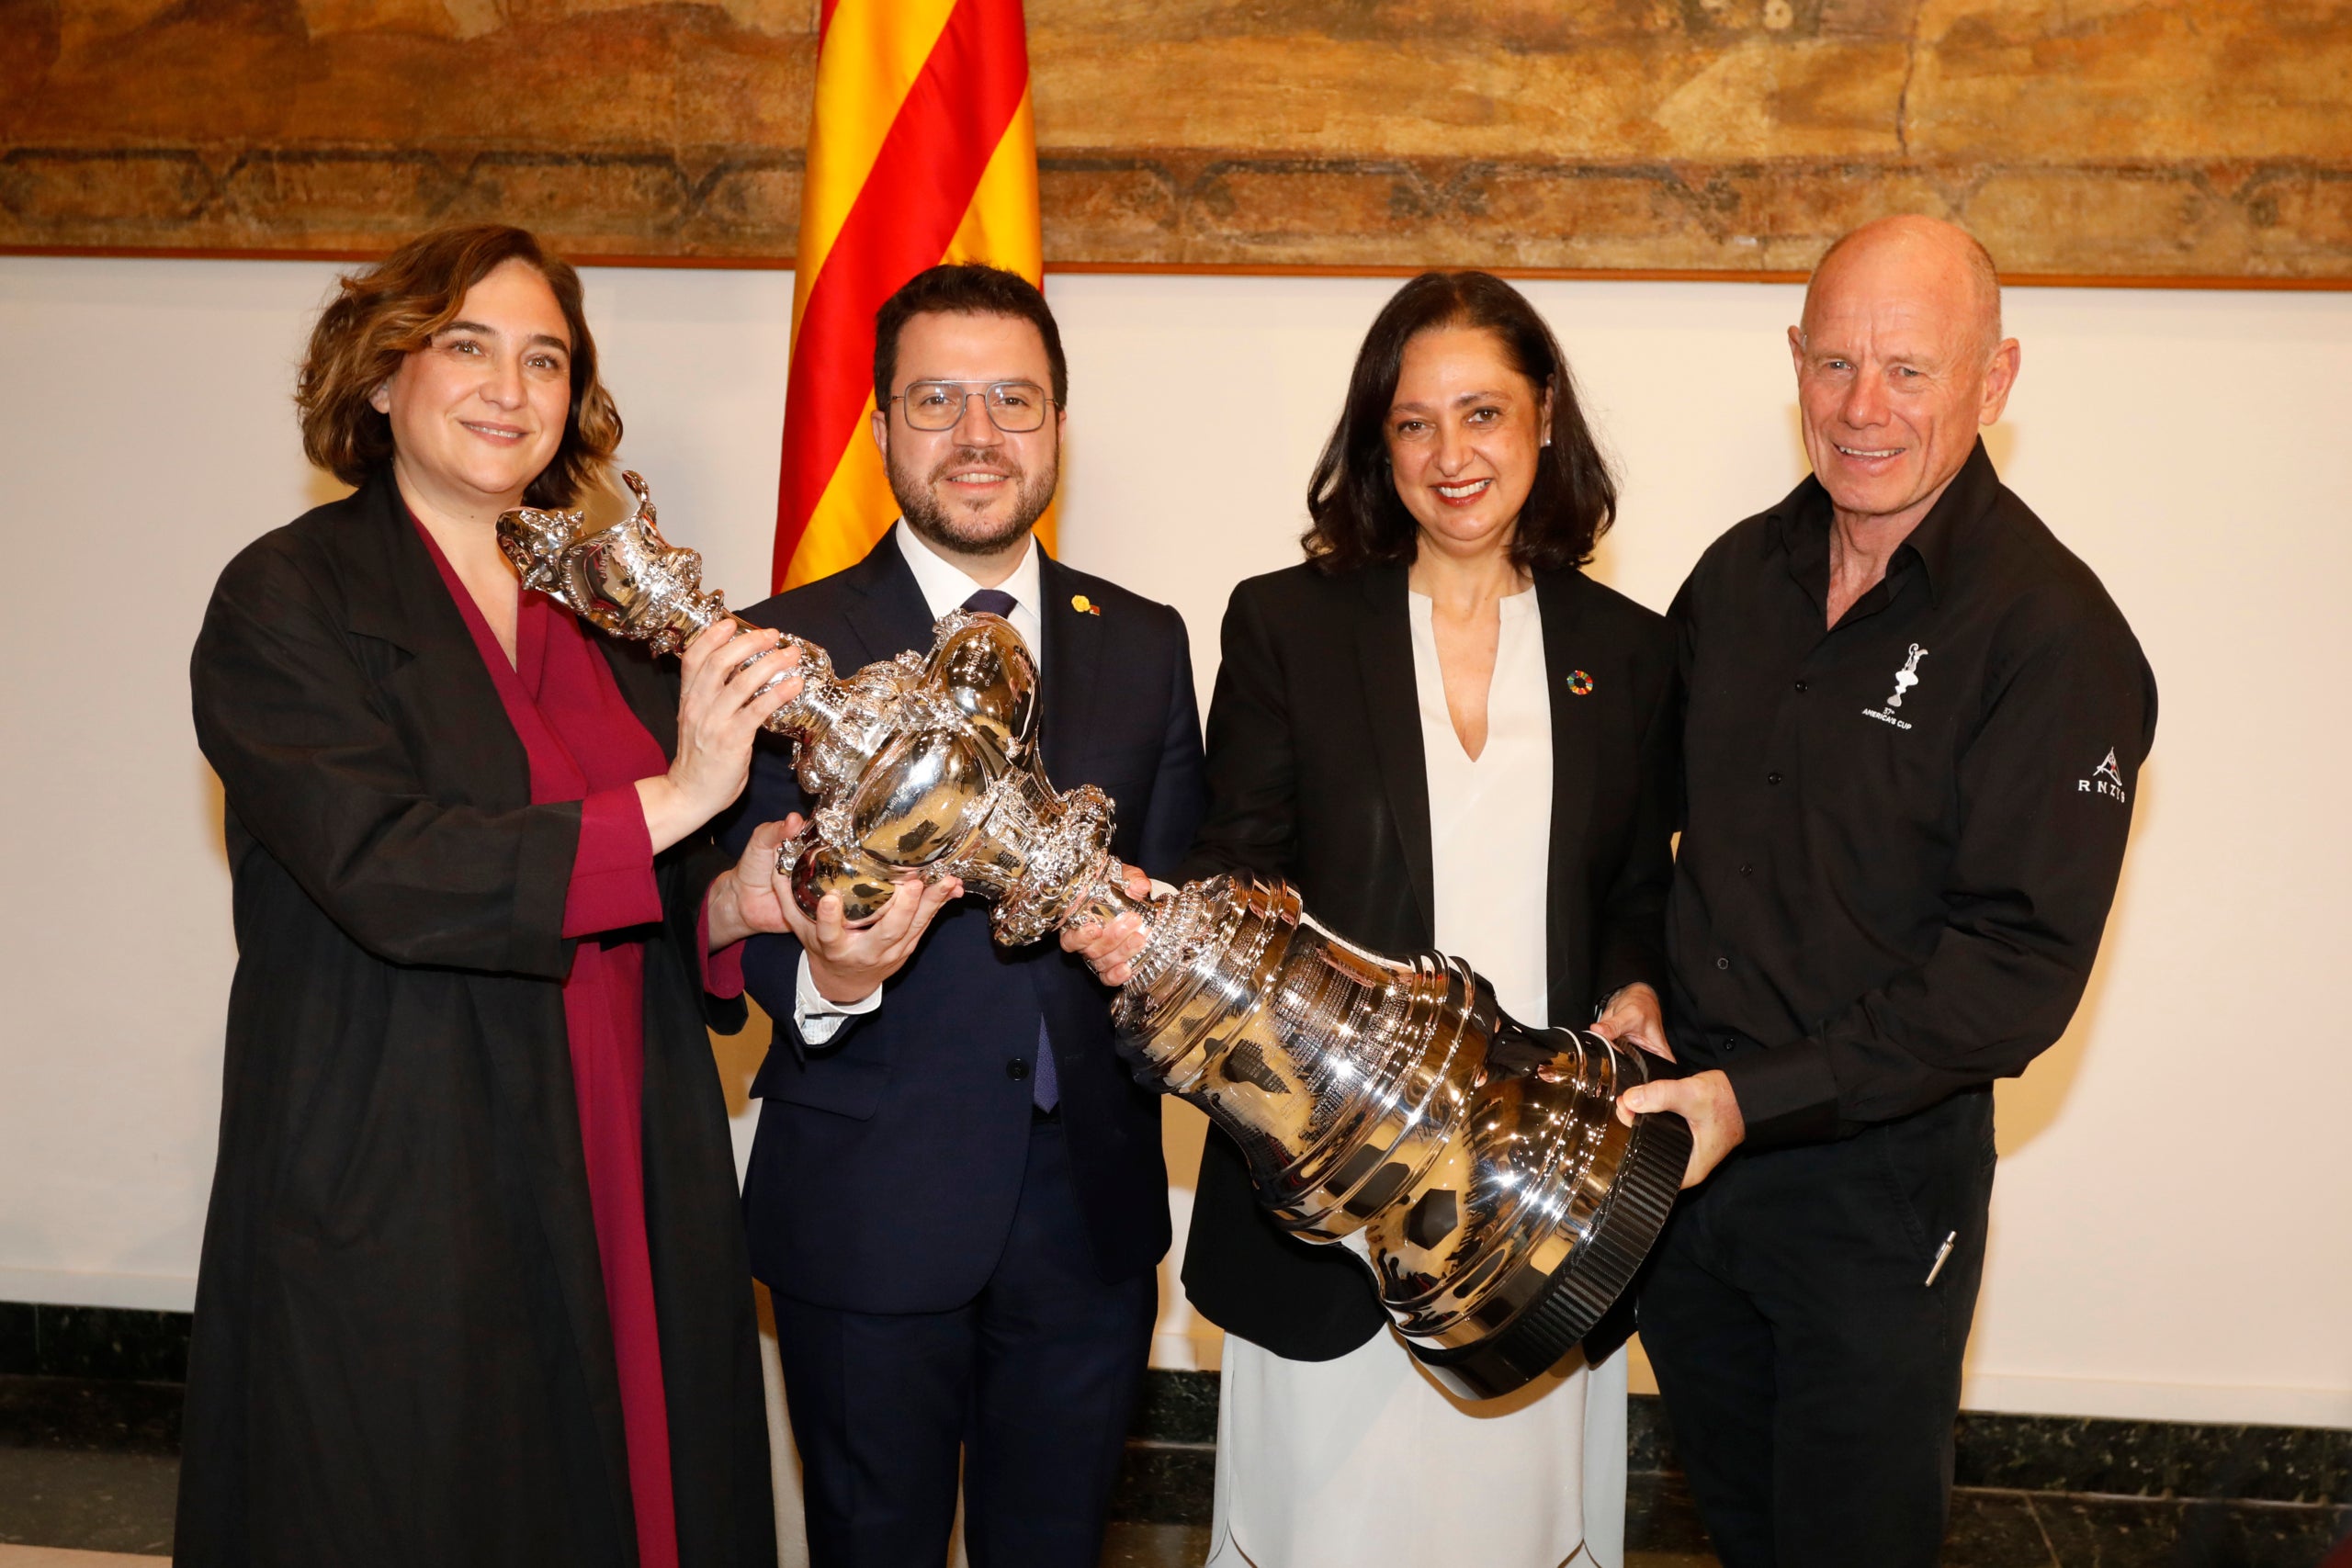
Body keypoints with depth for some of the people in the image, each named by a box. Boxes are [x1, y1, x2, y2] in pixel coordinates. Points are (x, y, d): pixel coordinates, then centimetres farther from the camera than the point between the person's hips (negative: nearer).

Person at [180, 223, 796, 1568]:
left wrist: (734, 904, -8)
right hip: (393, 1218, -5)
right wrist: (670, 799, -25)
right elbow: (385, 873, -21)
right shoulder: (291, 599, -6)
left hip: (624, 1198, 5)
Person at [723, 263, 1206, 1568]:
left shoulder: (1145, 643, 6)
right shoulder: (786, 648, -6)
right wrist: (826, 979, -32)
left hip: (1093, 1203, 3)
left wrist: (1155, 945, -17)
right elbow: (741, 926, -10)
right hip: (868, 1208, -3)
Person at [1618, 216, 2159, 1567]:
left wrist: (1756, 1097, -25)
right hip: (1681, 1148, 5)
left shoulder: (2057, 633, -16)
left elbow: (2022, 965, -20)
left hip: (1877, 1181, -5)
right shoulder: (1741, 574, 2)